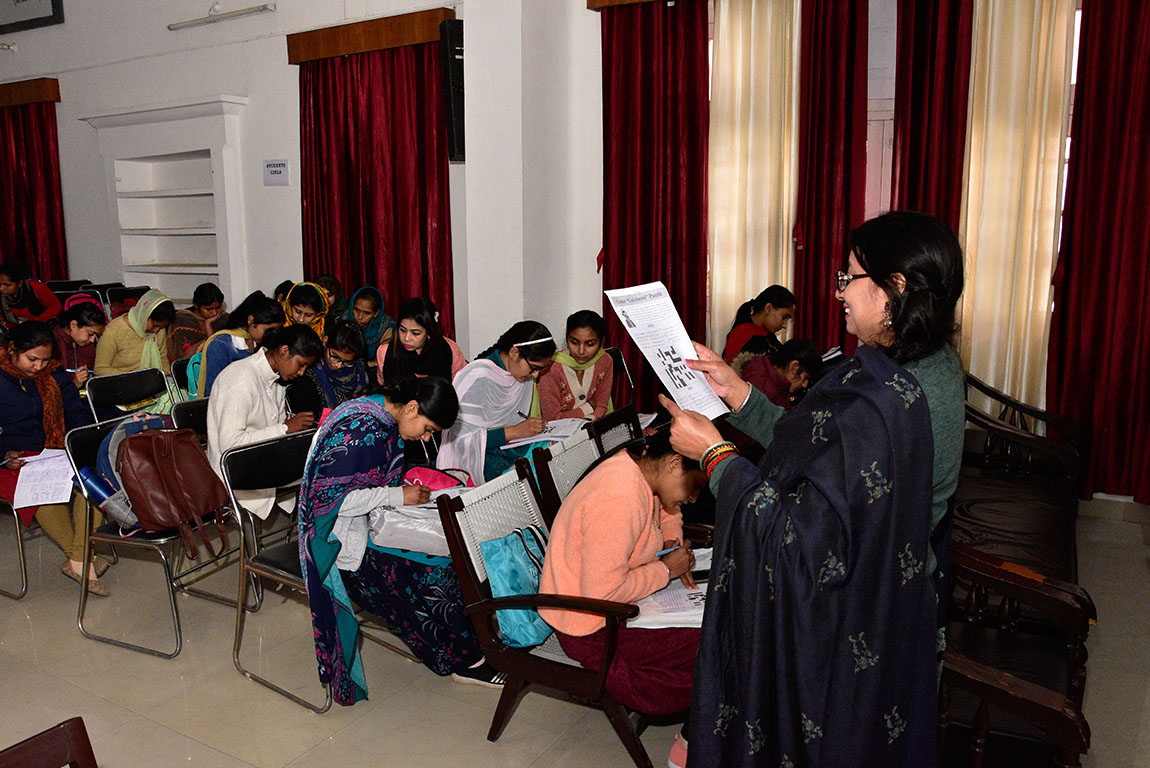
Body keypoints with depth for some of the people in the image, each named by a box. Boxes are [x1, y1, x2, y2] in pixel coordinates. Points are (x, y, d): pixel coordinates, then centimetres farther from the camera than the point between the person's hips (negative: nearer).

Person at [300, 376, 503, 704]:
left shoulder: (385, 420, 6)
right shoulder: (360, 431, -24)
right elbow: (329, 497, -27)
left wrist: (412, 490, 0)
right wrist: (397, 496, -21)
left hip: (370, 520, 9)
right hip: (342, 534, -9)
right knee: (434, 565, -19)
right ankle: (464, 658, -1)